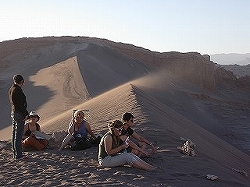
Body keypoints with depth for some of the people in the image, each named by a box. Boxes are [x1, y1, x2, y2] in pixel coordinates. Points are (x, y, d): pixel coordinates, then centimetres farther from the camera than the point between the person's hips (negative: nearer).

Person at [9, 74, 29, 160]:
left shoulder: (11, 89, 11)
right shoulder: (18, 90, -18)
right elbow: (21, 104, -20)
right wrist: (26, 114, -12)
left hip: (13, 113, 10)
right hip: (19, 114, -10)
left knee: (14, 134, 14)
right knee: (18, 134, -4)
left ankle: (15, 153, 23)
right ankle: (18, 155, 1)